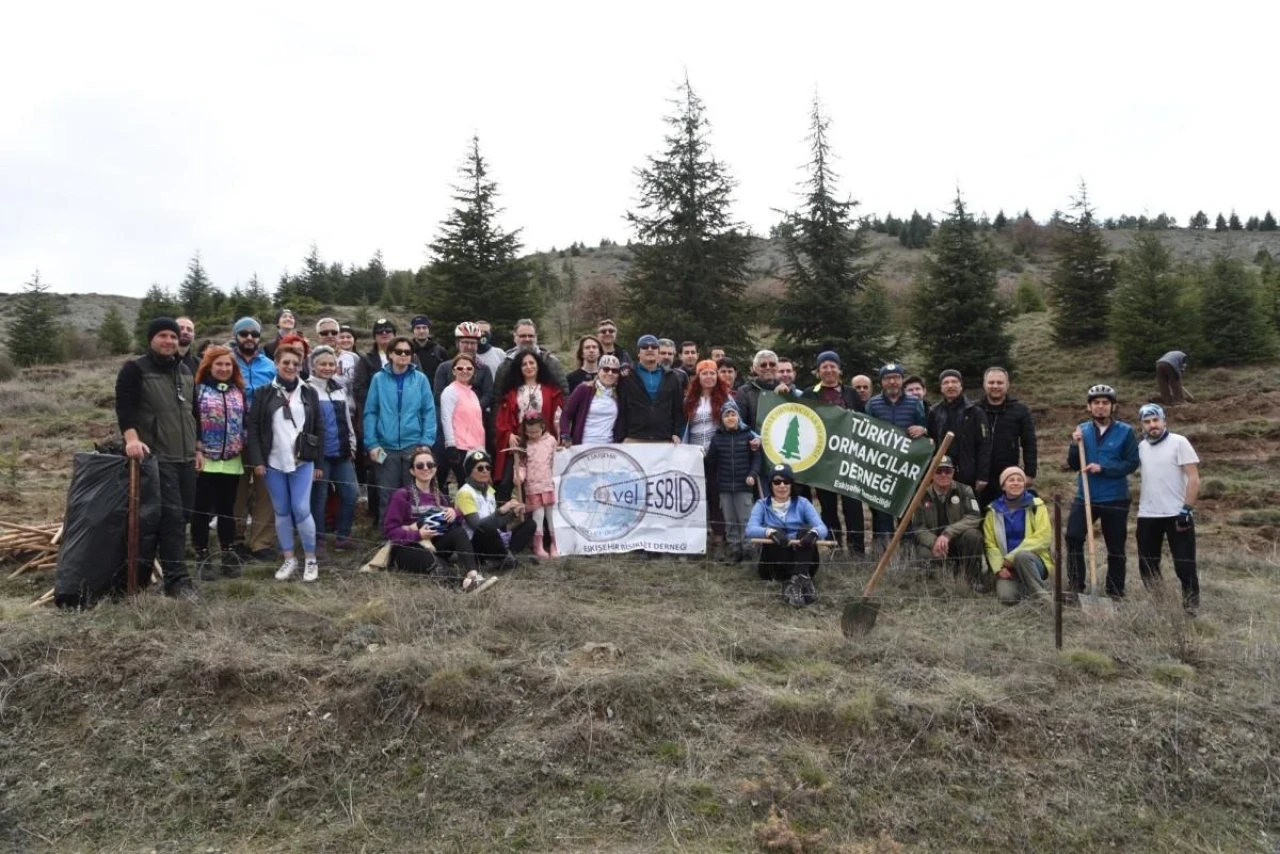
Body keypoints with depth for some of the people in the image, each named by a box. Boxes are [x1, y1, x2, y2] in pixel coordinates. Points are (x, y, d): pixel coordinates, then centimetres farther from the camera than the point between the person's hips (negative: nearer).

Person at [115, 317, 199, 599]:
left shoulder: (185, 371, 18)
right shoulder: (135, 369, -4)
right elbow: (124, 407, -14)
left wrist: (197, 446, 22)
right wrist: (131, 438, -28)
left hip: (185, 457, 8)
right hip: (157, 457, -8)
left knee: (181, 516, 9)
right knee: (171, 516, -14)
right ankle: (177, 579, -11)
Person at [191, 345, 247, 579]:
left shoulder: (239, 391, 13)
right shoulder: (198, 389, -1)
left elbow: (246, 421, 15)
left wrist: (245, 447, 6)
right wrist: (196, 450, -13)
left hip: (232, 461, 4)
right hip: (205, 460, -3)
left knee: (227, 509, 10)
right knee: (202, 509, 2)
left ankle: (228, 554, 18)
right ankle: (202, 556, 10)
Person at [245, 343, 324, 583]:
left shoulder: (309, 393, 6)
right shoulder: (264, 393, 2)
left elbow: (319, 429, 7)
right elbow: (253, 427, 0)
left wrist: (318, 462, 3)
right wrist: (257, 460, -8)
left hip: (302, 462, -1)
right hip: (273, 463, 1)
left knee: (301, 510, -6)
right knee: (281, 512, 7)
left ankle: (311, 560, 7)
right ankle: (289, 559, 19)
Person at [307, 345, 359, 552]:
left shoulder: (339, 388, 14)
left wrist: (352, 446, 16)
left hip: (341, 452, 6)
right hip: (320, 454, -6)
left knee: (351, 494, 4)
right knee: (319, 497, 2)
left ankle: (342, 536, 17)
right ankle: (317, 541, 13)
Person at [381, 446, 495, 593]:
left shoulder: (439, 497, 13)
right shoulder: (401, 496, -4)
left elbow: (456, 524, 11)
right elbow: (389, 530, -11)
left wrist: (455, 513, -12)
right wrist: (418, 534, -22)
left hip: (432, 546, 5)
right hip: (406, 550, -5)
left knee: (459, 532, -25)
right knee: (431, 561, -39)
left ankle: (473, 576, -48)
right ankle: (466, 581, -59)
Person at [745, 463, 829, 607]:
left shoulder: (802, 503, 6)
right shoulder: (762, 505, 4)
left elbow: (822, 528, -9)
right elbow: (750, 529, -16)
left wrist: (814, 532, -34)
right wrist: (770, 532, -37)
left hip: (802, 561, 1)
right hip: (775, 564, -1)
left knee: (807, 530, -23)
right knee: (774, 534, -27)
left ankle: (797, 580, -41)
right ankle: (803, 580, -41)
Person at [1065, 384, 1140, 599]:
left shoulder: (1126, 432, -3)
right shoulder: (1082, 430, 5)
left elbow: (1132, 463, -8)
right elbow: (1073, 465, 5)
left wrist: (1103, 467, -18)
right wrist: (1075, 444, -11)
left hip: (1115, 500, -2)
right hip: (1085, 497, 2)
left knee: (1116, 548, 8)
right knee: (1073, 537, -10)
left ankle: (1115, 593, 20)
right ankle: (1075, 586, -1)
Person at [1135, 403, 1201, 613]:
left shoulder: (1179, 442, -7)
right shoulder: (1142, 446, 9)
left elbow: (1194, 478, -11)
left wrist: (1187, 510, -16)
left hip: (1176, 514, -5)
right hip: (1147, 516, 6)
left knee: (1185, 566, -2)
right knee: (1147, 565, 12)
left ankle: (1191, 607, 7)